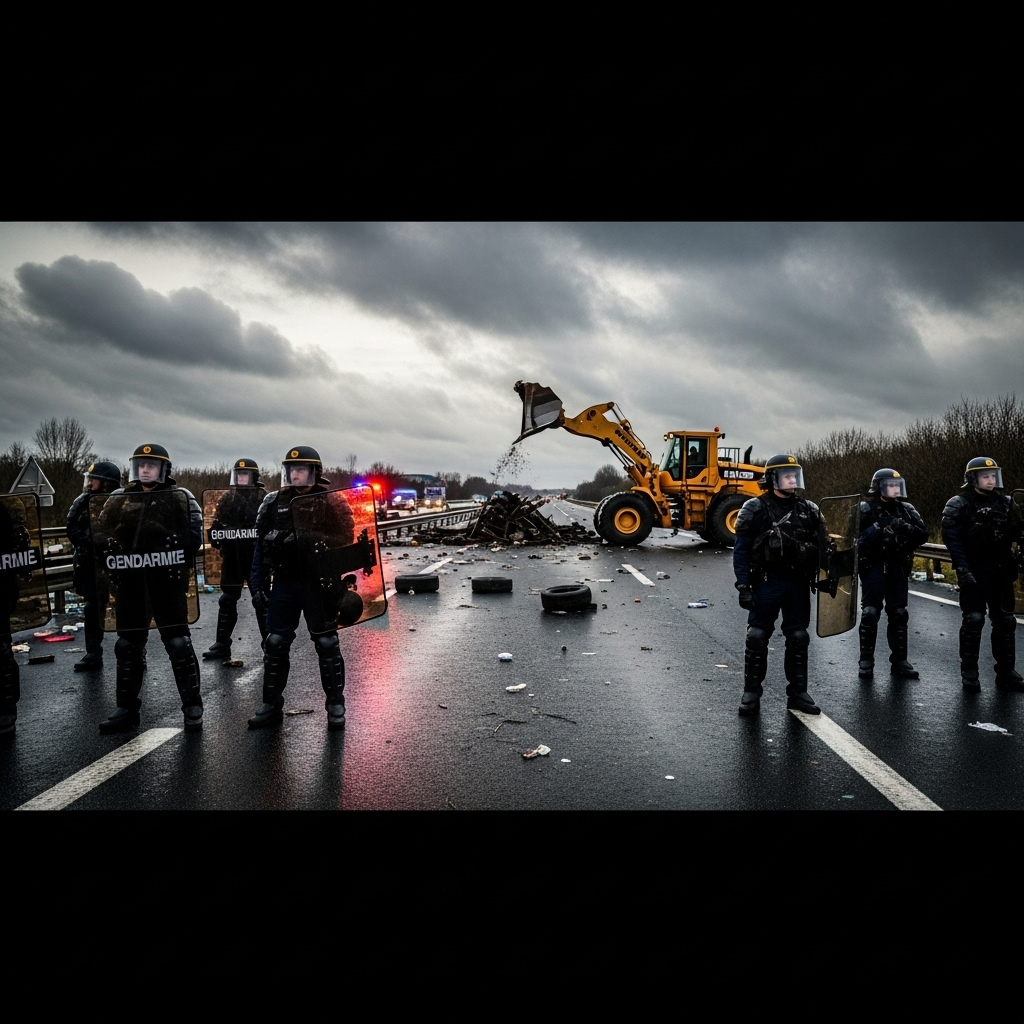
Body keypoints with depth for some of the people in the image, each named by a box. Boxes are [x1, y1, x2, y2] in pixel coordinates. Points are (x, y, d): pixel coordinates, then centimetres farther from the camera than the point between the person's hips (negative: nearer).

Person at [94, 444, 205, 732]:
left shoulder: (180, 498, 0)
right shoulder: (119, 499, 12)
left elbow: (193, 537, -7)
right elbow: (100, 535, 11)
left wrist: (174, 562, -19)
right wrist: (114, 558, -4)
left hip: (167, 583, -4)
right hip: (130, 584, 4)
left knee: (178, 643, -1)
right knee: (128, 646, 12)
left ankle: (192, 707, 8)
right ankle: (126, 708, 24)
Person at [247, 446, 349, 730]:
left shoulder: (330, 502, -4)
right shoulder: (274, 502, 6)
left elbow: (344, 544, -4)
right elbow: (261, 545, 8)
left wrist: (342, 584, -9)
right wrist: (257, 584, 4)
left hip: (318, 584, -3)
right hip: (283, 582, 4)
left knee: (327, 645, 5)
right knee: (275, 645, 7)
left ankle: (335, 705, 16)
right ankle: (271, 705, 21)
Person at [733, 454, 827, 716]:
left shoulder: (809, 510, 6)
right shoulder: (755, 509, -6)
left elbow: (821, 548, 10)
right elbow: (741, 551, -7)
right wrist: (743, 587, -13)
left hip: (798, 584, 4)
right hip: (766, 582, -4)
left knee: (798, 639, 10)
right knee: (757, 637, 1)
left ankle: (798, 692, 22)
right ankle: (751, 693, 12)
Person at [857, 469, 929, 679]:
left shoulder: (906, 510, 8)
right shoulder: (866, 510, -5)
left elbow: (923, 534, 0)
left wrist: (905, 527, -16)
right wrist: (877, 529, -24)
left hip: (897, 569, 4)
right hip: (873, 568, -4)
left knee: (898, 615, 8)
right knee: (870, 614, -2)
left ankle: (899, 661, 17)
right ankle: (866, 661, 7)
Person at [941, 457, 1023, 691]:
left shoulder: (1005, 503, 10)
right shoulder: (959, 505, -6)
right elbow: (952, 539, -13)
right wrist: (963, 570, -20)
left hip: (1001, 573, 5)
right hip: (974, 573, -5)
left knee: (1005, 622, 9)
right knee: (973, 621, -4)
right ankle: (969, 673, 6)